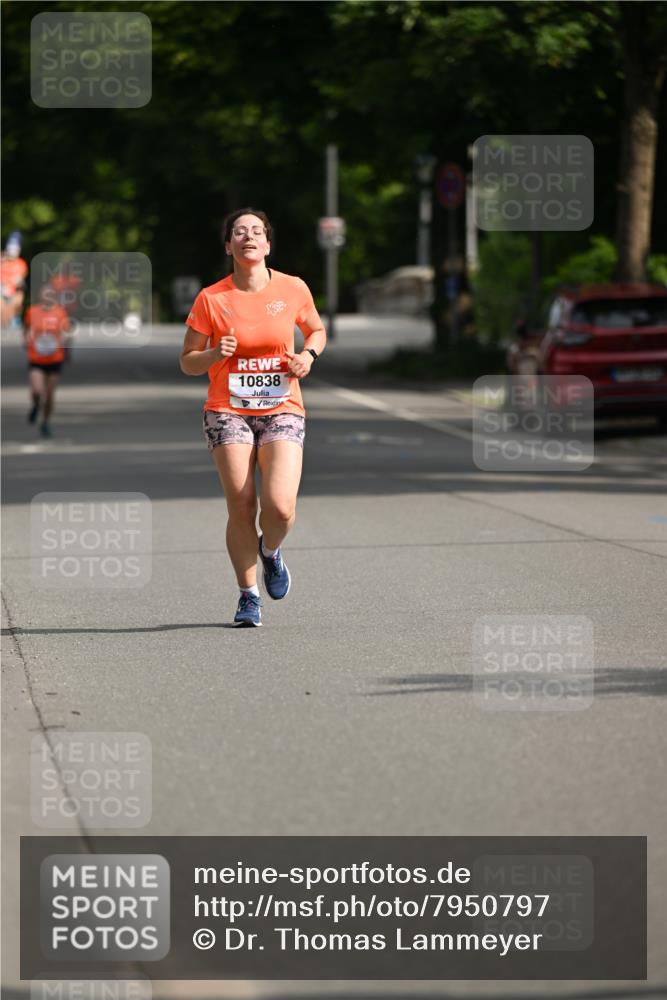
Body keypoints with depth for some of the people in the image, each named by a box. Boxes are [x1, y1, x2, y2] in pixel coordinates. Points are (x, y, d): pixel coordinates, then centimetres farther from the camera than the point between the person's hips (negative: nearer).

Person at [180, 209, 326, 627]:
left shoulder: (293, 289, 1)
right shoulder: (211, 299, -3)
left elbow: (317, 330, 20)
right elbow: (187, 362, 4)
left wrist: (309, 355, -2)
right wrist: (215, 355, -17)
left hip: (282, 410, 1)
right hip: (228, 412, -1)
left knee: (280, 508, -16)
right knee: (241, 508, -7)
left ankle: (270, 552, 20)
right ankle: (249, 595, 12)